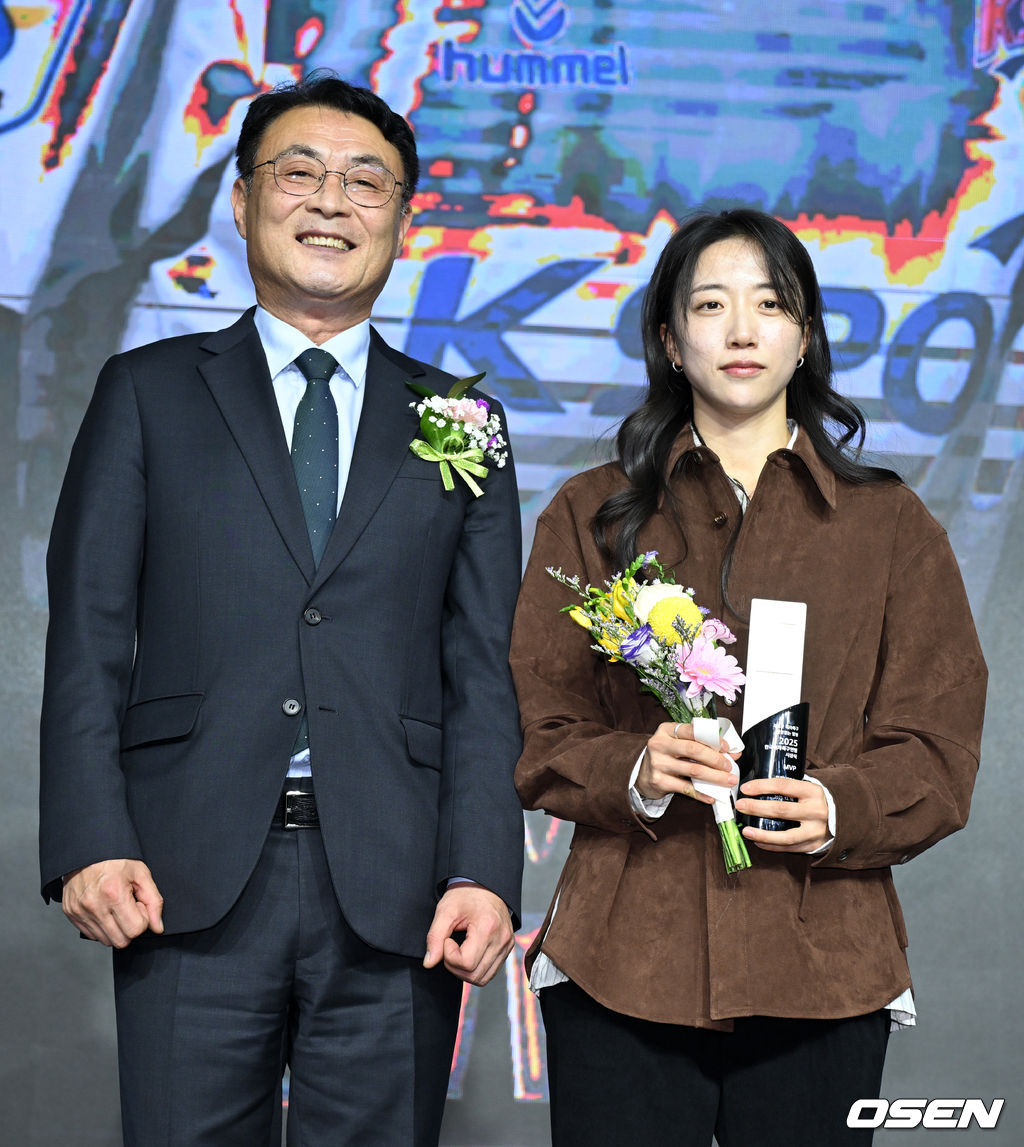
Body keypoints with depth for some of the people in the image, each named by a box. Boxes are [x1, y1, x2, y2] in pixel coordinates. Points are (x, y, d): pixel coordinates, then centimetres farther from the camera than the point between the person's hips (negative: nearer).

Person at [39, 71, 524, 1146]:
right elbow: (88, 636, 4)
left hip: (396, 895, 1)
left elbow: (481, 670, 8)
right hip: (187, 881, -1)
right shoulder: (148, 393, 11)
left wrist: (482, 871, -4)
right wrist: (89, 842, -8)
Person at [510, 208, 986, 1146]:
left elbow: (938, 752, 6)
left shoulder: (891, 526, 10)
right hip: (621, 967, 0)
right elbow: (536, 734, 7)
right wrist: (634, 771, -14)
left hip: (820, 971, 0)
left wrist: (837, 806, -14)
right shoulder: (592, 516, 11)